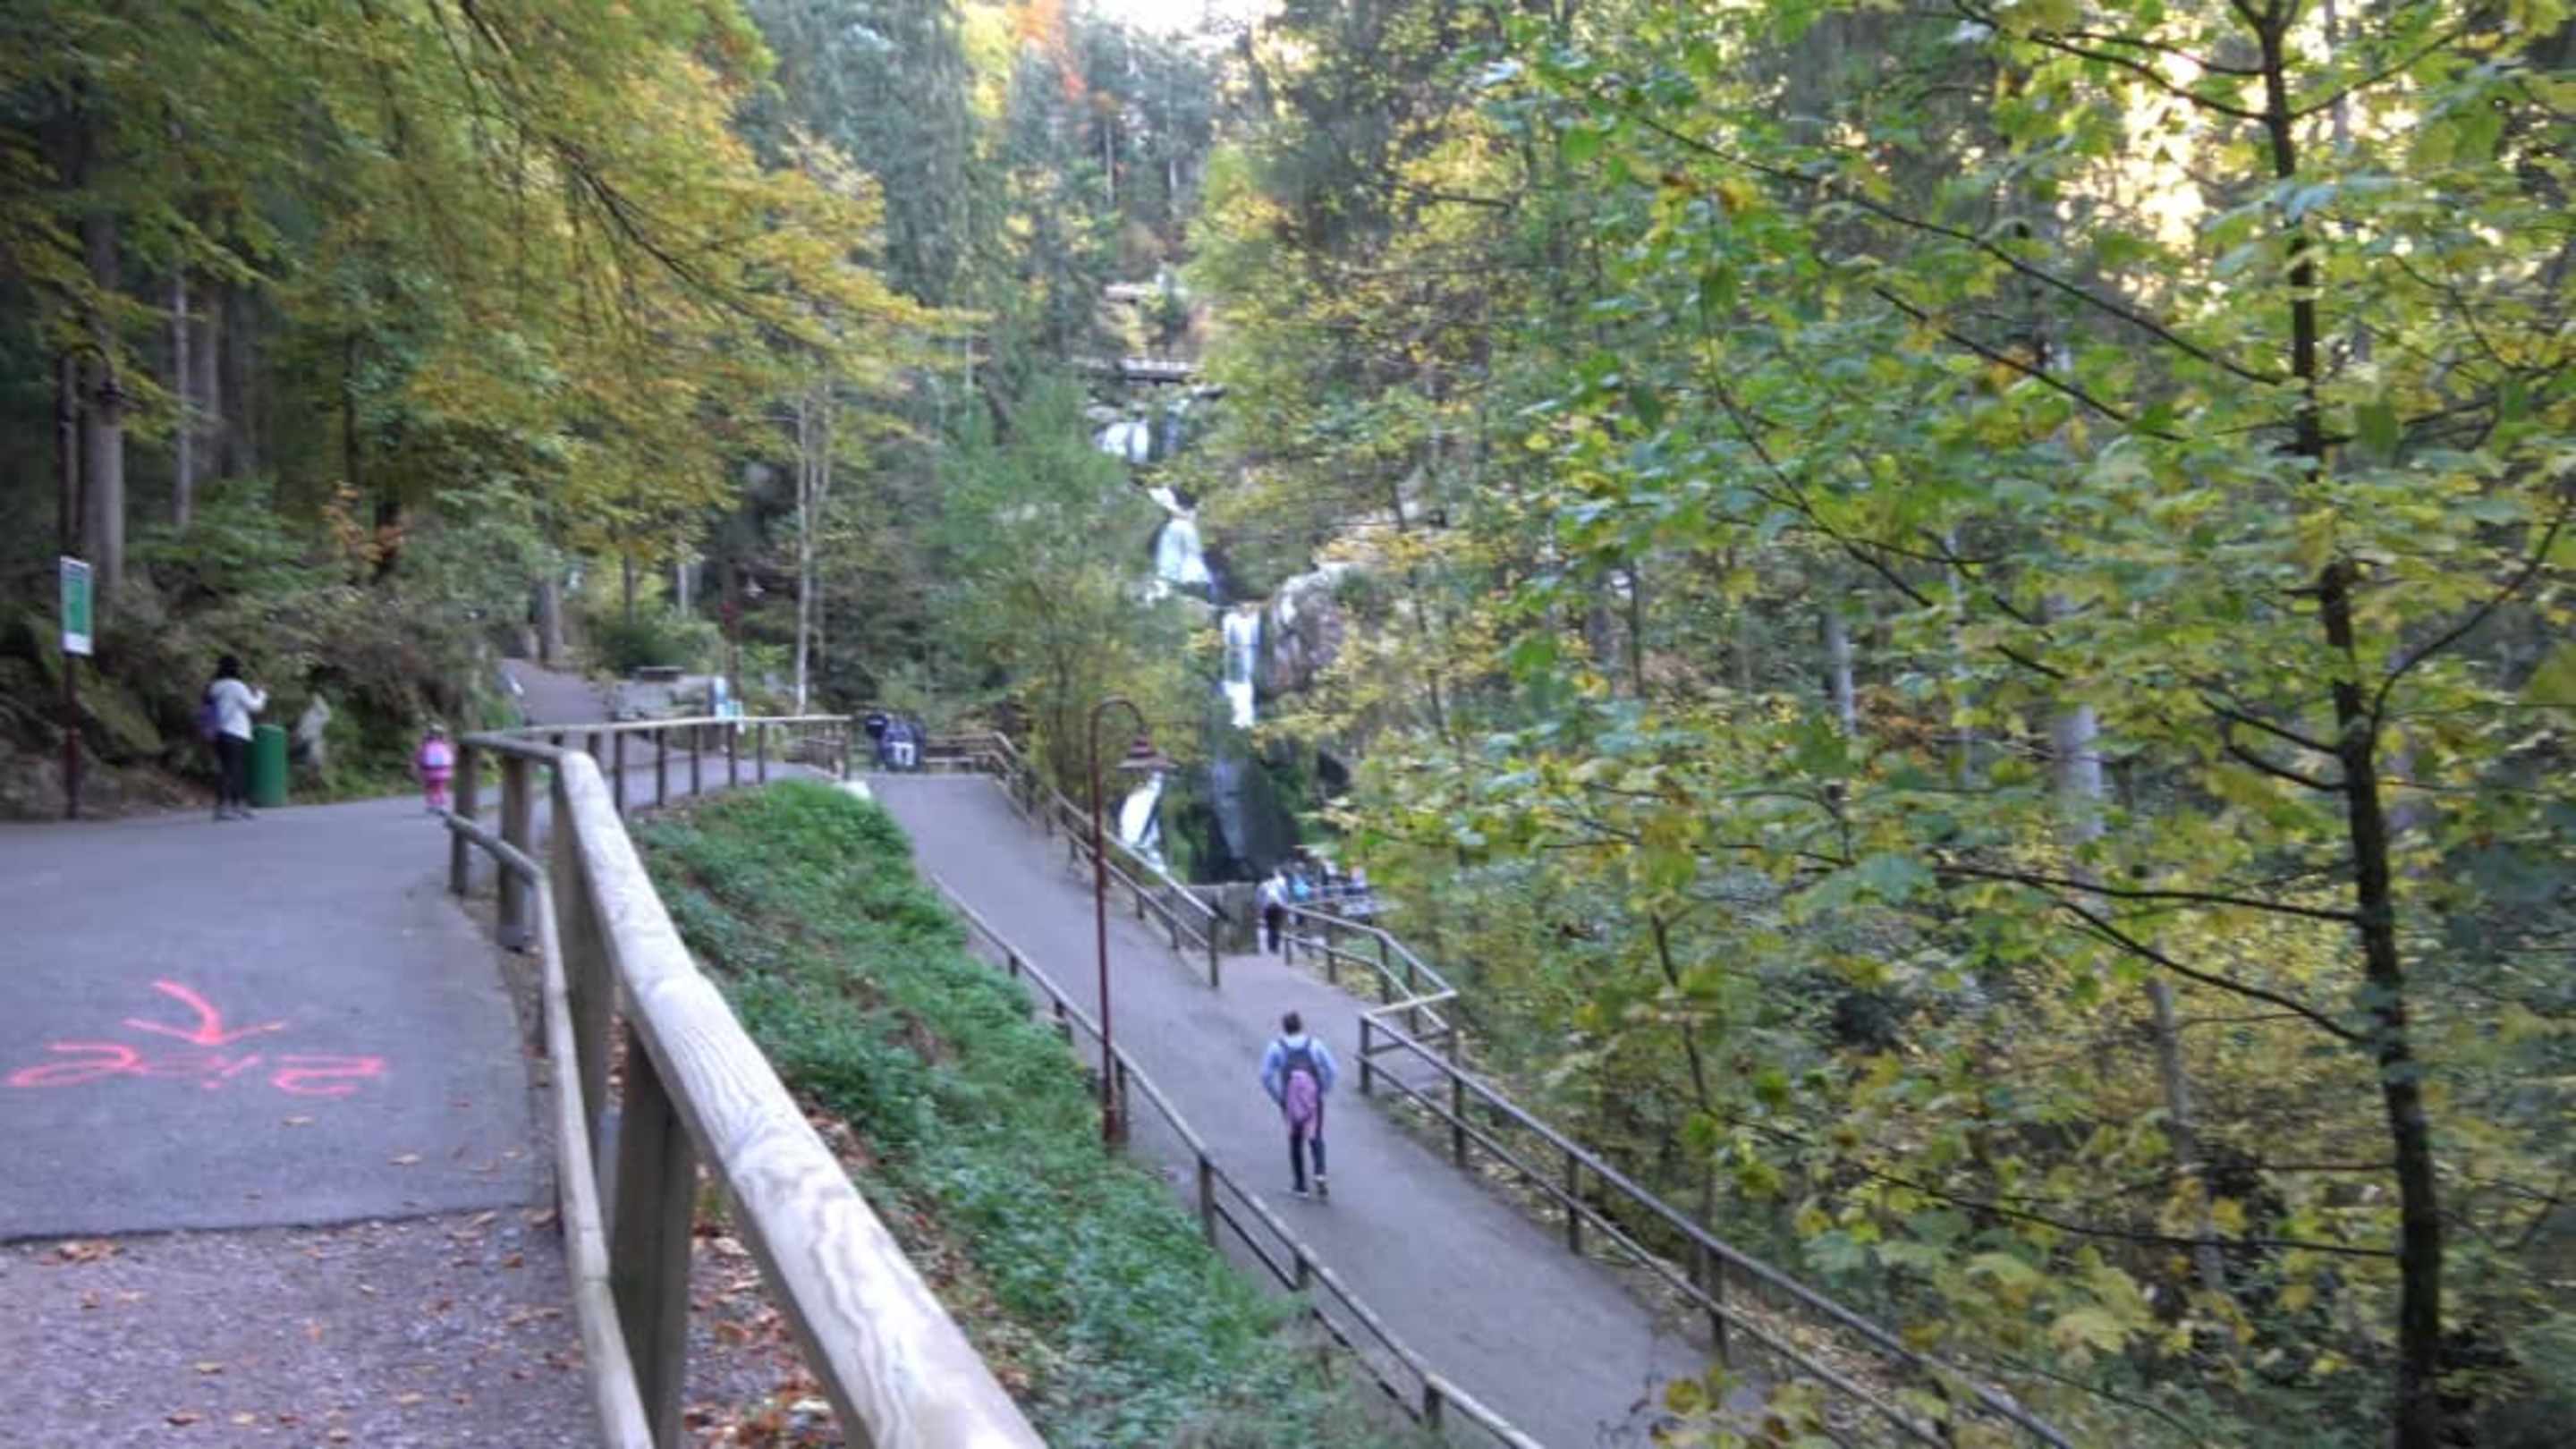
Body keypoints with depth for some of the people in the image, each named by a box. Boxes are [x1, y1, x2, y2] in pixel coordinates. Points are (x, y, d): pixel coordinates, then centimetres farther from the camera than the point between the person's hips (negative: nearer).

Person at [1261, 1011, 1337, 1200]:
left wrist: (1277, 1097, 5)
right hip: (1314, 1099, 0)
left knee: (1295, 1141, 17)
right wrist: (1323, 1090, 7)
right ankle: (1320, 1174, -9)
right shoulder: (1314, 1044, 0)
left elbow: (1266, 1075, -6)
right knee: (1315, 1138, 15)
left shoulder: (1276, 1047, -2)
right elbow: (1330, 1069, -5)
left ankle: (1300, 1184, 21)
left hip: (1290, 1101, 0)